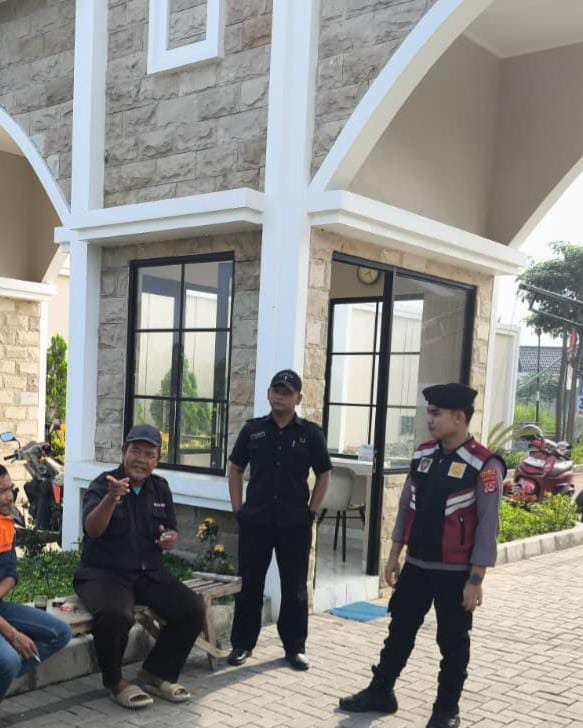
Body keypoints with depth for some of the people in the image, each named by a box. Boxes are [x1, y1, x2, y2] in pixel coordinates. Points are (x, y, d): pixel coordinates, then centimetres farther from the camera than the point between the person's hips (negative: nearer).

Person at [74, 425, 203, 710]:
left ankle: (155, 674, 6)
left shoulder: (160, 488, 9)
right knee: (115, 615, -35)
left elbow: (171, 532, 18)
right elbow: (92, 529, -25)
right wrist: (111, 499, -44)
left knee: (192, 611, -15)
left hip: (149, 573, 5)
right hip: (104, 573, -5)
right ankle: (115, 682, -6)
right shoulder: (103, 484, -8)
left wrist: (171, 538, -7)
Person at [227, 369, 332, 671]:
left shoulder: (310, 433, -1)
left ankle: (295, 646, 21)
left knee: (295, 587, 8)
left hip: (295, 523, -1)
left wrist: (311, 511, 0)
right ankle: (242, 643, 20)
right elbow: (235, 469, 10)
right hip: (255, 520, 1)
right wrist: (238, 509, 3)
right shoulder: (253, 429, 3)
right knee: (249, 583, 8)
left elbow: (324, 474, 6)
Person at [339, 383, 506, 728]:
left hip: (455, 572, -5)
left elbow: (487, 527, -14)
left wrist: (475, 580, -14)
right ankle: (381, 692, 31)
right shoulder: (423, 455, 2)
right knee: (400, 630, 15)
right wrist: (394, 555, 11)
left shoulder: (484, 465, -16)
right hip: (415, 566, 5)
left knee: (452, 641, 10)